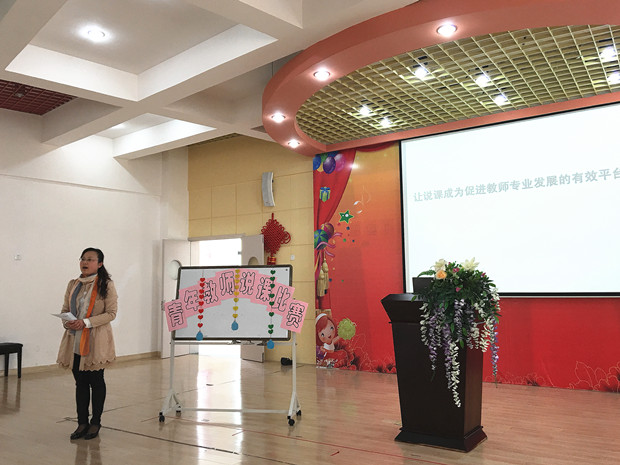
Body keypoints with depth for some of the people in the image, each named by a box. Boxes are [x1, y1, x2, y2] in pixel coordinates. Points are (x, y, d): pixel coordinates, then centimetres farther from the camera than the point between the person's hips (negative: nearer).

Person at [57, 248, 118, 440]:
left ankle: (95, 422, 20)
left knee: (96, 381, 6)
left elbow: (111, 313, -11)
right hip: (75, 340, 5)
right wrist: (66, 322, -8)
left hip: (96, 341, -5)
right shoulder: (73, 285, 10)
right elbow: (65, 309, 14)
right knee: (80, 382, 12)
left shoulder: (106, 285, -7)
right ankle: (82, 422, 22)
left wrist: (86, 322, -20)